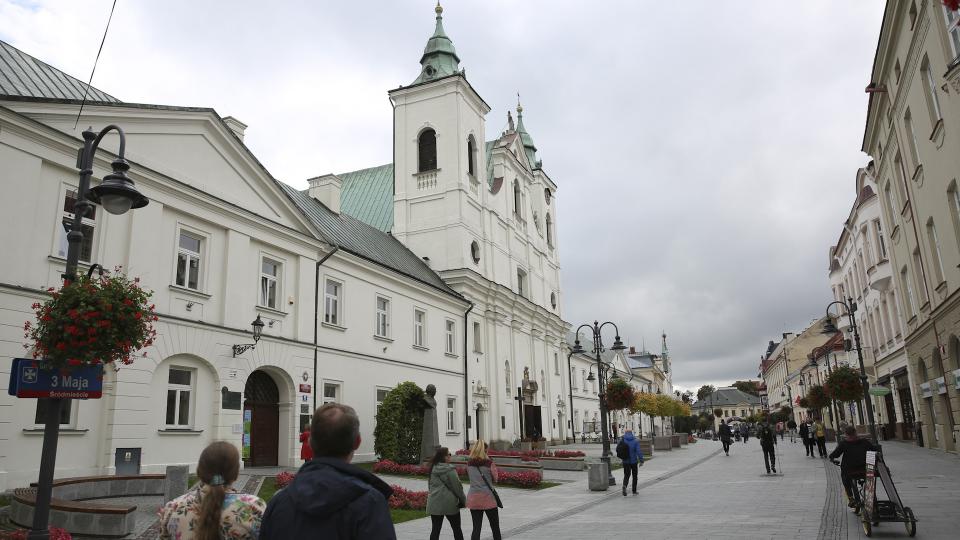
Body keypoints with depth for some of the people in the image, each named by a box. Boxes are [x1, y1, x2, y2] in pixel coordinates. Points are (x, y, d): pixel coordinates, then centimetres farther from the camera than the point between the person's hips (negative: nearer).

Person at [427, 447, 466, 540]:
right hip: (449, 503, -5)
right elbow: (457, 486, -10)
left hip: (434, 503, 5)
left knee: (435, 529, 7)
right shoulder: (449, 469, -13)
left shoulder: (433, 469, 8)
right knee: (456, 529, 9)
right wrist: (463, 500, 0)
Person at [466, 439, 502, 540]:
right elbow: (495, 479, 0)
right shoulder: (489, 464, -12)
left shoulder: (469, 464, 0)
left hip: (474, 499, 3)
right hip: (488, 498, -3)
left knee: (476, 528, 7)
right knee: (495, 528, 12)